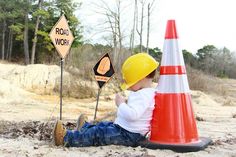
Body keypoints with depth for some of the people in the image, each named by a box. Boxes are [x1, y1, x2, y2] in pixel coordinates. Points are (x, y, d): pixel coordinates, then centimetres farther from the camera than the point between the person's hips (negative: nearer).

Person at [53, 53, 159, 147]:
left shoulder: (144, 95, -23)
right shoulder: (145, 93, 12)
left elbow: (132, 115, -35)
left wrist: (120, 104, -21)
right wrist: (125, 103, 9)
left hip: (129, 135, -11)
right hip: (125, 128, 11)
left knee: (98, 134, -10)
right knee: (103, 125, 26)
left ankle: (67, 138, -8)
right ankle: (85, 127, 50)